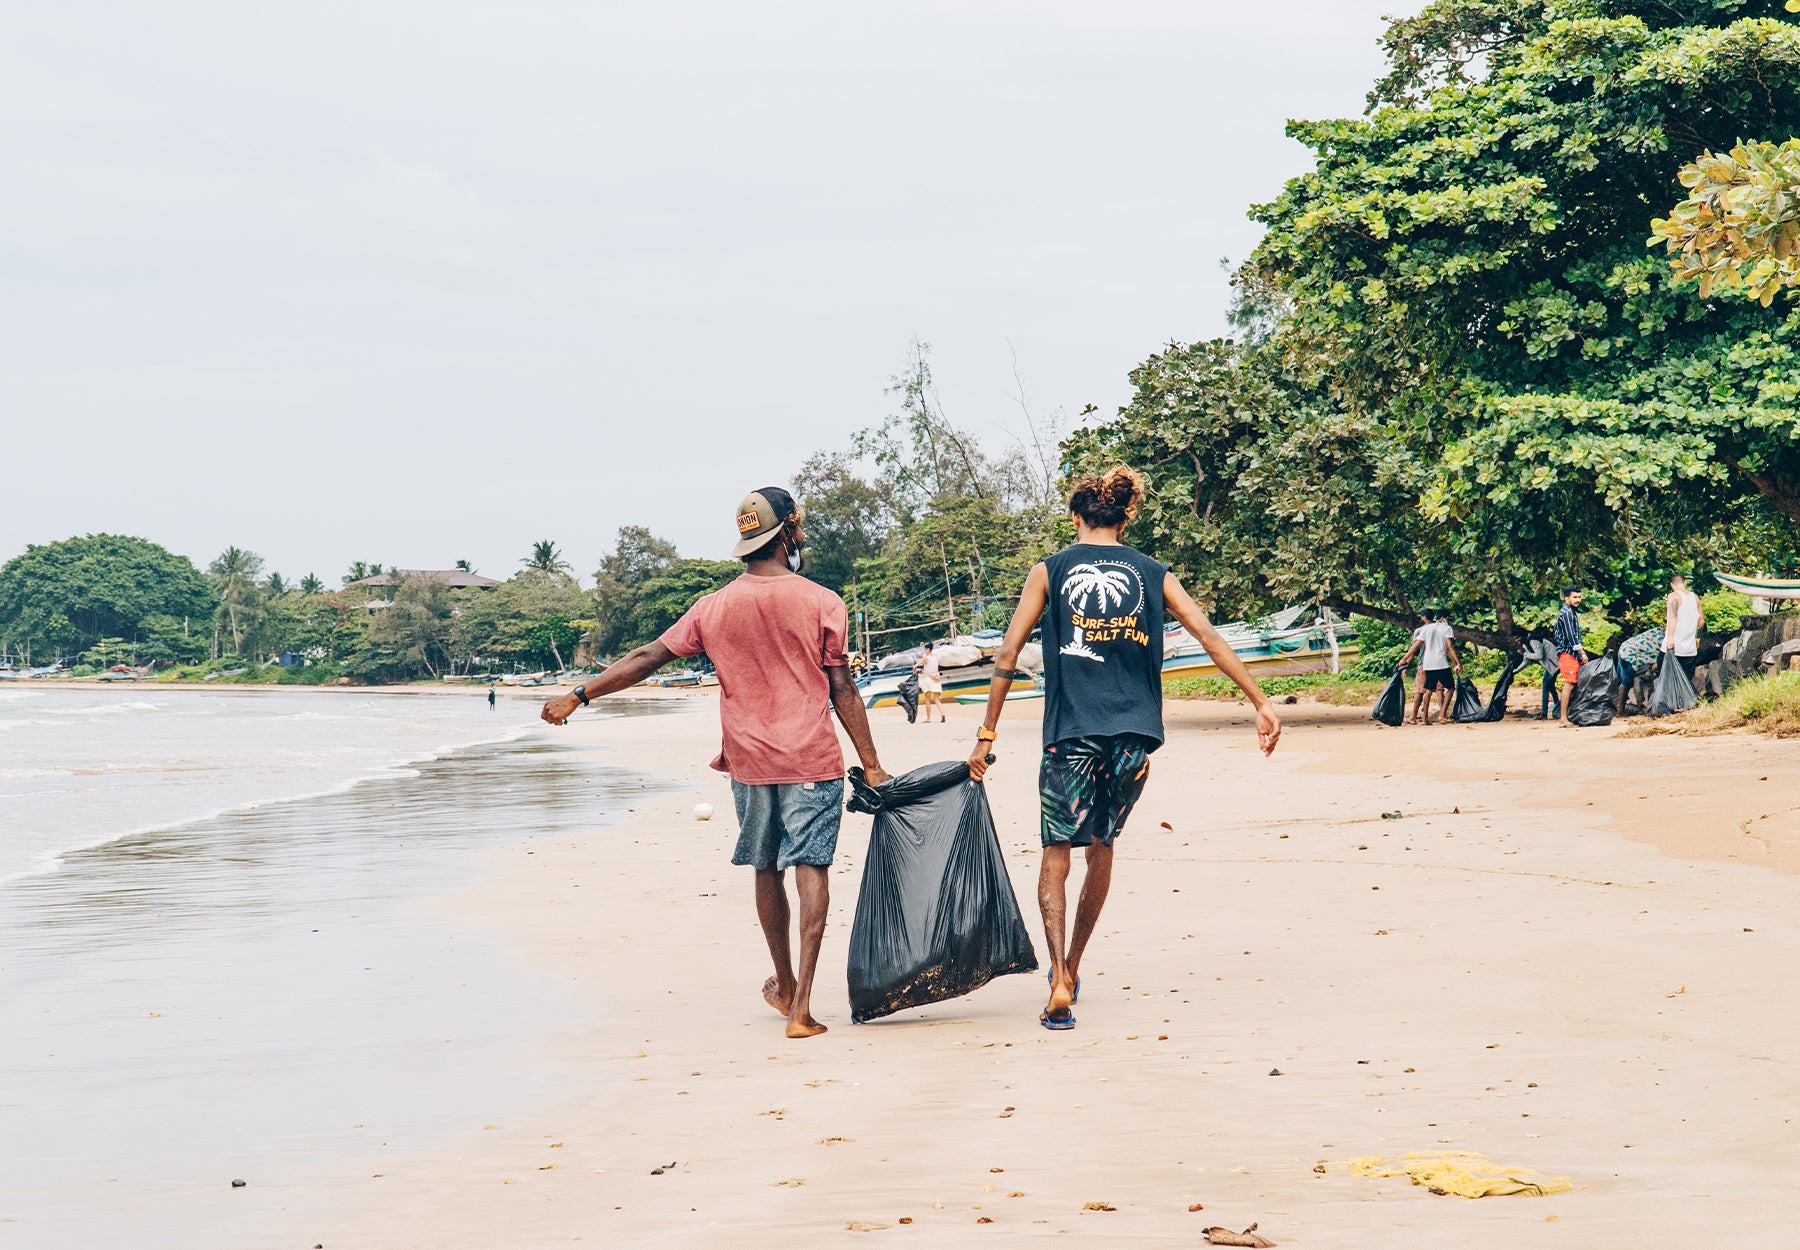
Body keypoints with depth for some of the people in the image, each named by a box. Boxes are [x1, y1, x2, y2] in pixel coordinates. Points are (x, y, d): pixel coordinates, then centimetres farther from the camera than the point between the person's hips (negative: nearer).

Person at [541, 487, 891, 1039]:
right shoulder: (822, 604, -6)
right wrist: (871, 766, -1)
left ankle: (783, 983, 34)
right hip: (812, 761, -3)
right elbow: (843, 692, -6)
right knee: (811, 868, -5)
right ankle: (801, 1005, -12)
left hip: (749, 763, 3)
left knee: (768, 869, 18)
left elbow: (647, 658, 5)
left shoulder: (713, 607, 2)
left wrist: (579, 695, 14)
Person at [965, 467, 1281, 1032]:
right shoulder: (1153, 575, 10)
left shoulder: (1049, 572, 5)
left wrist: (987, 735, 5)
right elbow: (1210, 637, 3)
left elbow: (1008, 654, 1)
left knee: (1056, 856, 1)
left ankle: (1060, 984, -15)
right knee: (1101, 850, 19)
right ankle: (1072, 968, 31)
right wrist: (1261, 703, 5)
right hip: (1133, 733, 3)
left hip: (1072, 733, -3)